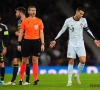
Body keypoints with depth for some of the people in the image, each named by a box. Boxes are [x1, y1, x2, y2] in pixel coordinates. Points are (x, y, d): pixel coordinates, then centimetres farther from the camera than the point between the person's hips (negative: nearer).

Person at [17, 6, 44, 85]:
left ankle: (35, 79, -3)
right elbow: (21, 33, 6)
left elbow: (41, 33, 6)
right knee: (24, 61, 6)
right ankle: (21, 79, 16)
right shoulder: (25, 21, 4)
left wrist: (42, 44, -2)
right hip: (27, 41, 0)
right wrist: (19, 44, 0)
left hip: (36, 41, 0)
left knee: (35, 61, -3)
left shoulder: (39, 21, 5)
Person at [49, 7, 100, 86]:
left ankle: (77, 75, 12)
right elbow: (62, 31, 3)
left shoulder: (83, 20, -1)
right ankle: (69, 81, 3)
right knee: (71, 62, -4)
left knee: (83, 61, -13)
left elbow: (87, 30, 13)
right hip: (72, 44, -1)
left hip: (80, 44, 2)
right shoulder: (68, 21, -6)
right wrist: (55, 41, 1)